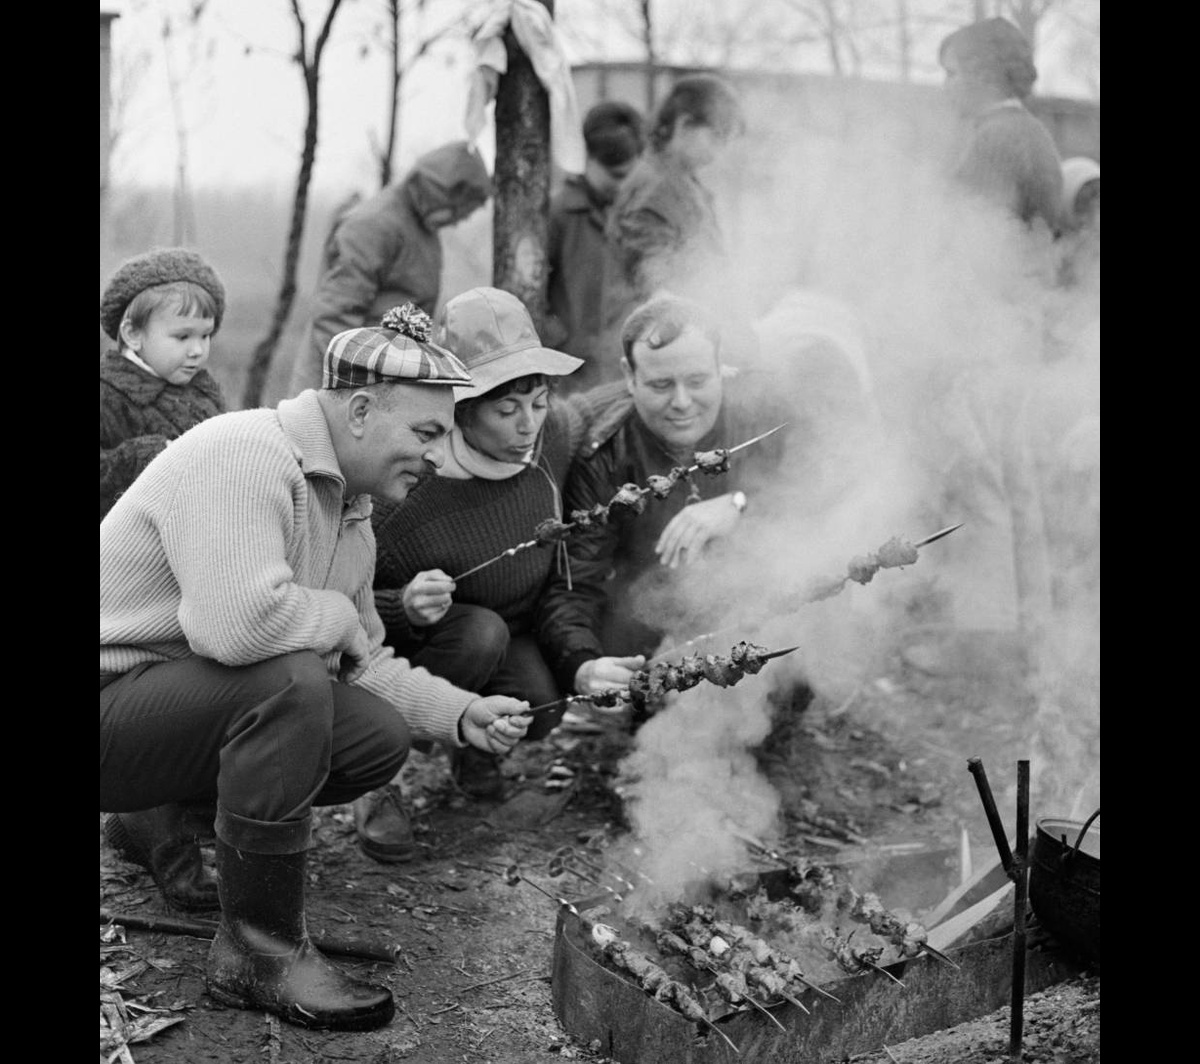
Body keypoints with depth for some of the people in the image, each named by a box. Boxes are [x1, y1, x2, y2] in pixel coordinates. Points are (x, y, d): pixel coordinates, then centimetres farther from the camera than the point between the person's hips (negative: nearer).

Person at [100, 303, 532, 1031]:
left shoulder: (352, 511, 8)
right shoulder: (243, 454, -23)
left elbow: (362, 661, 14)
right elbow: (236, 623, -38)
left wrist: (462, 713, -2)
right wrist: (338, 617, -18)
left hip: (197, 700, 9)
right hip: (114, 693, -9)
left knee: (381, 737, -5)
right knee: (289, 682, -32)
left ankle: (164, 815, 17)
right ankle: (259, 954, -18)